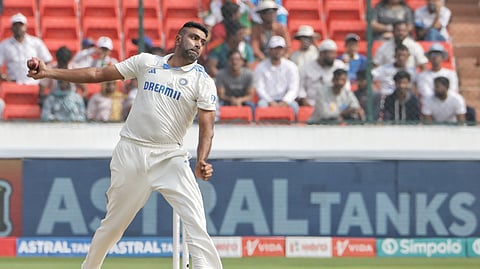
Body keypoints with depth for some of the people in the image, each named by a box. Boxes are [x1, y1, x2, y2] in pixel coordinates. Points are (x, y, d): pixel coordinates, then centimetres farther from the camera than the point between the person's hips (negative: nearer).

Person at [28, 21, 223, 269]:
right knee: (113, 223, 12)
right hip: (131, 153, 2)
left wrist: (202, 162, -27)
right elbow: (98, 74, 10)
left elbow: (207, 128, -8)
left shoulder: (203, 81, 0)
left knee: (196, 224, -17)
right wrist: (49, 72, 4)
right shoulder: (147, 62, 8)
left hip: (170, 157, -2)